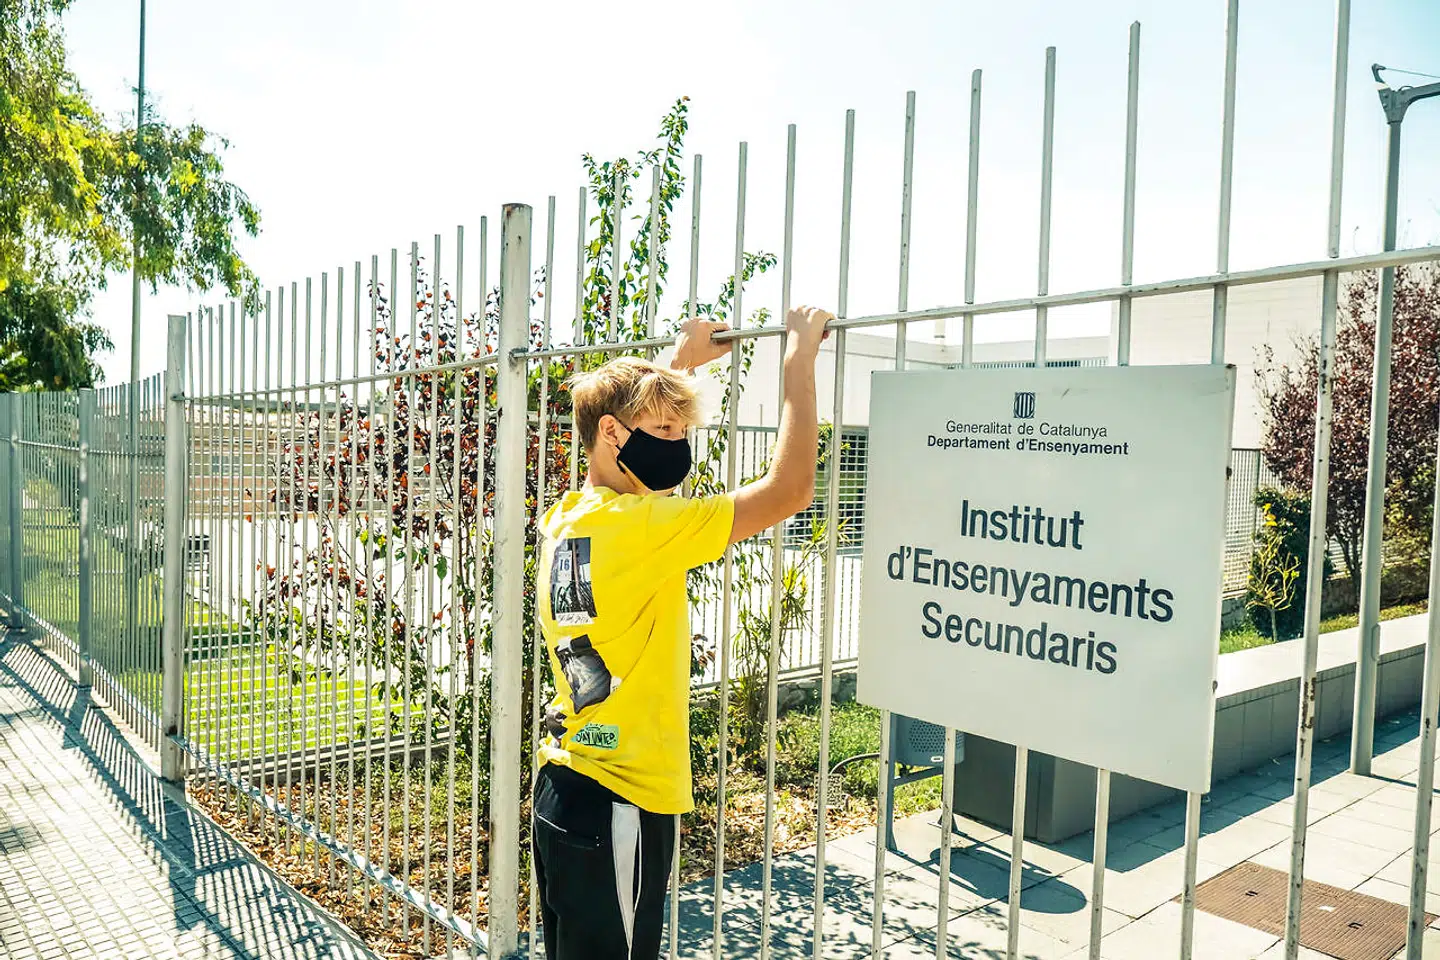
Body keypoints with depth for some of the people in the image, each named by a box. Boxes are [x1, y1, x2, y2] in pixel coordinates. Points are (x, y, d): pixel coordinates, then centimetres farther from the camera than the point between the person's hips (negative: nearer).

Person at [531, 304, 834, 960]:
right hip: (620, 806, -9)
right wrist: (800, 357, -13)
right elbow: (787, 490, -23)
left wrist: (682, 362, 28)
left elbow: (630, 454, 24)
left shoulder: (564, 518, 3)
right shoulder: (641, 527, -22)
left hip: (562, 785, 9)